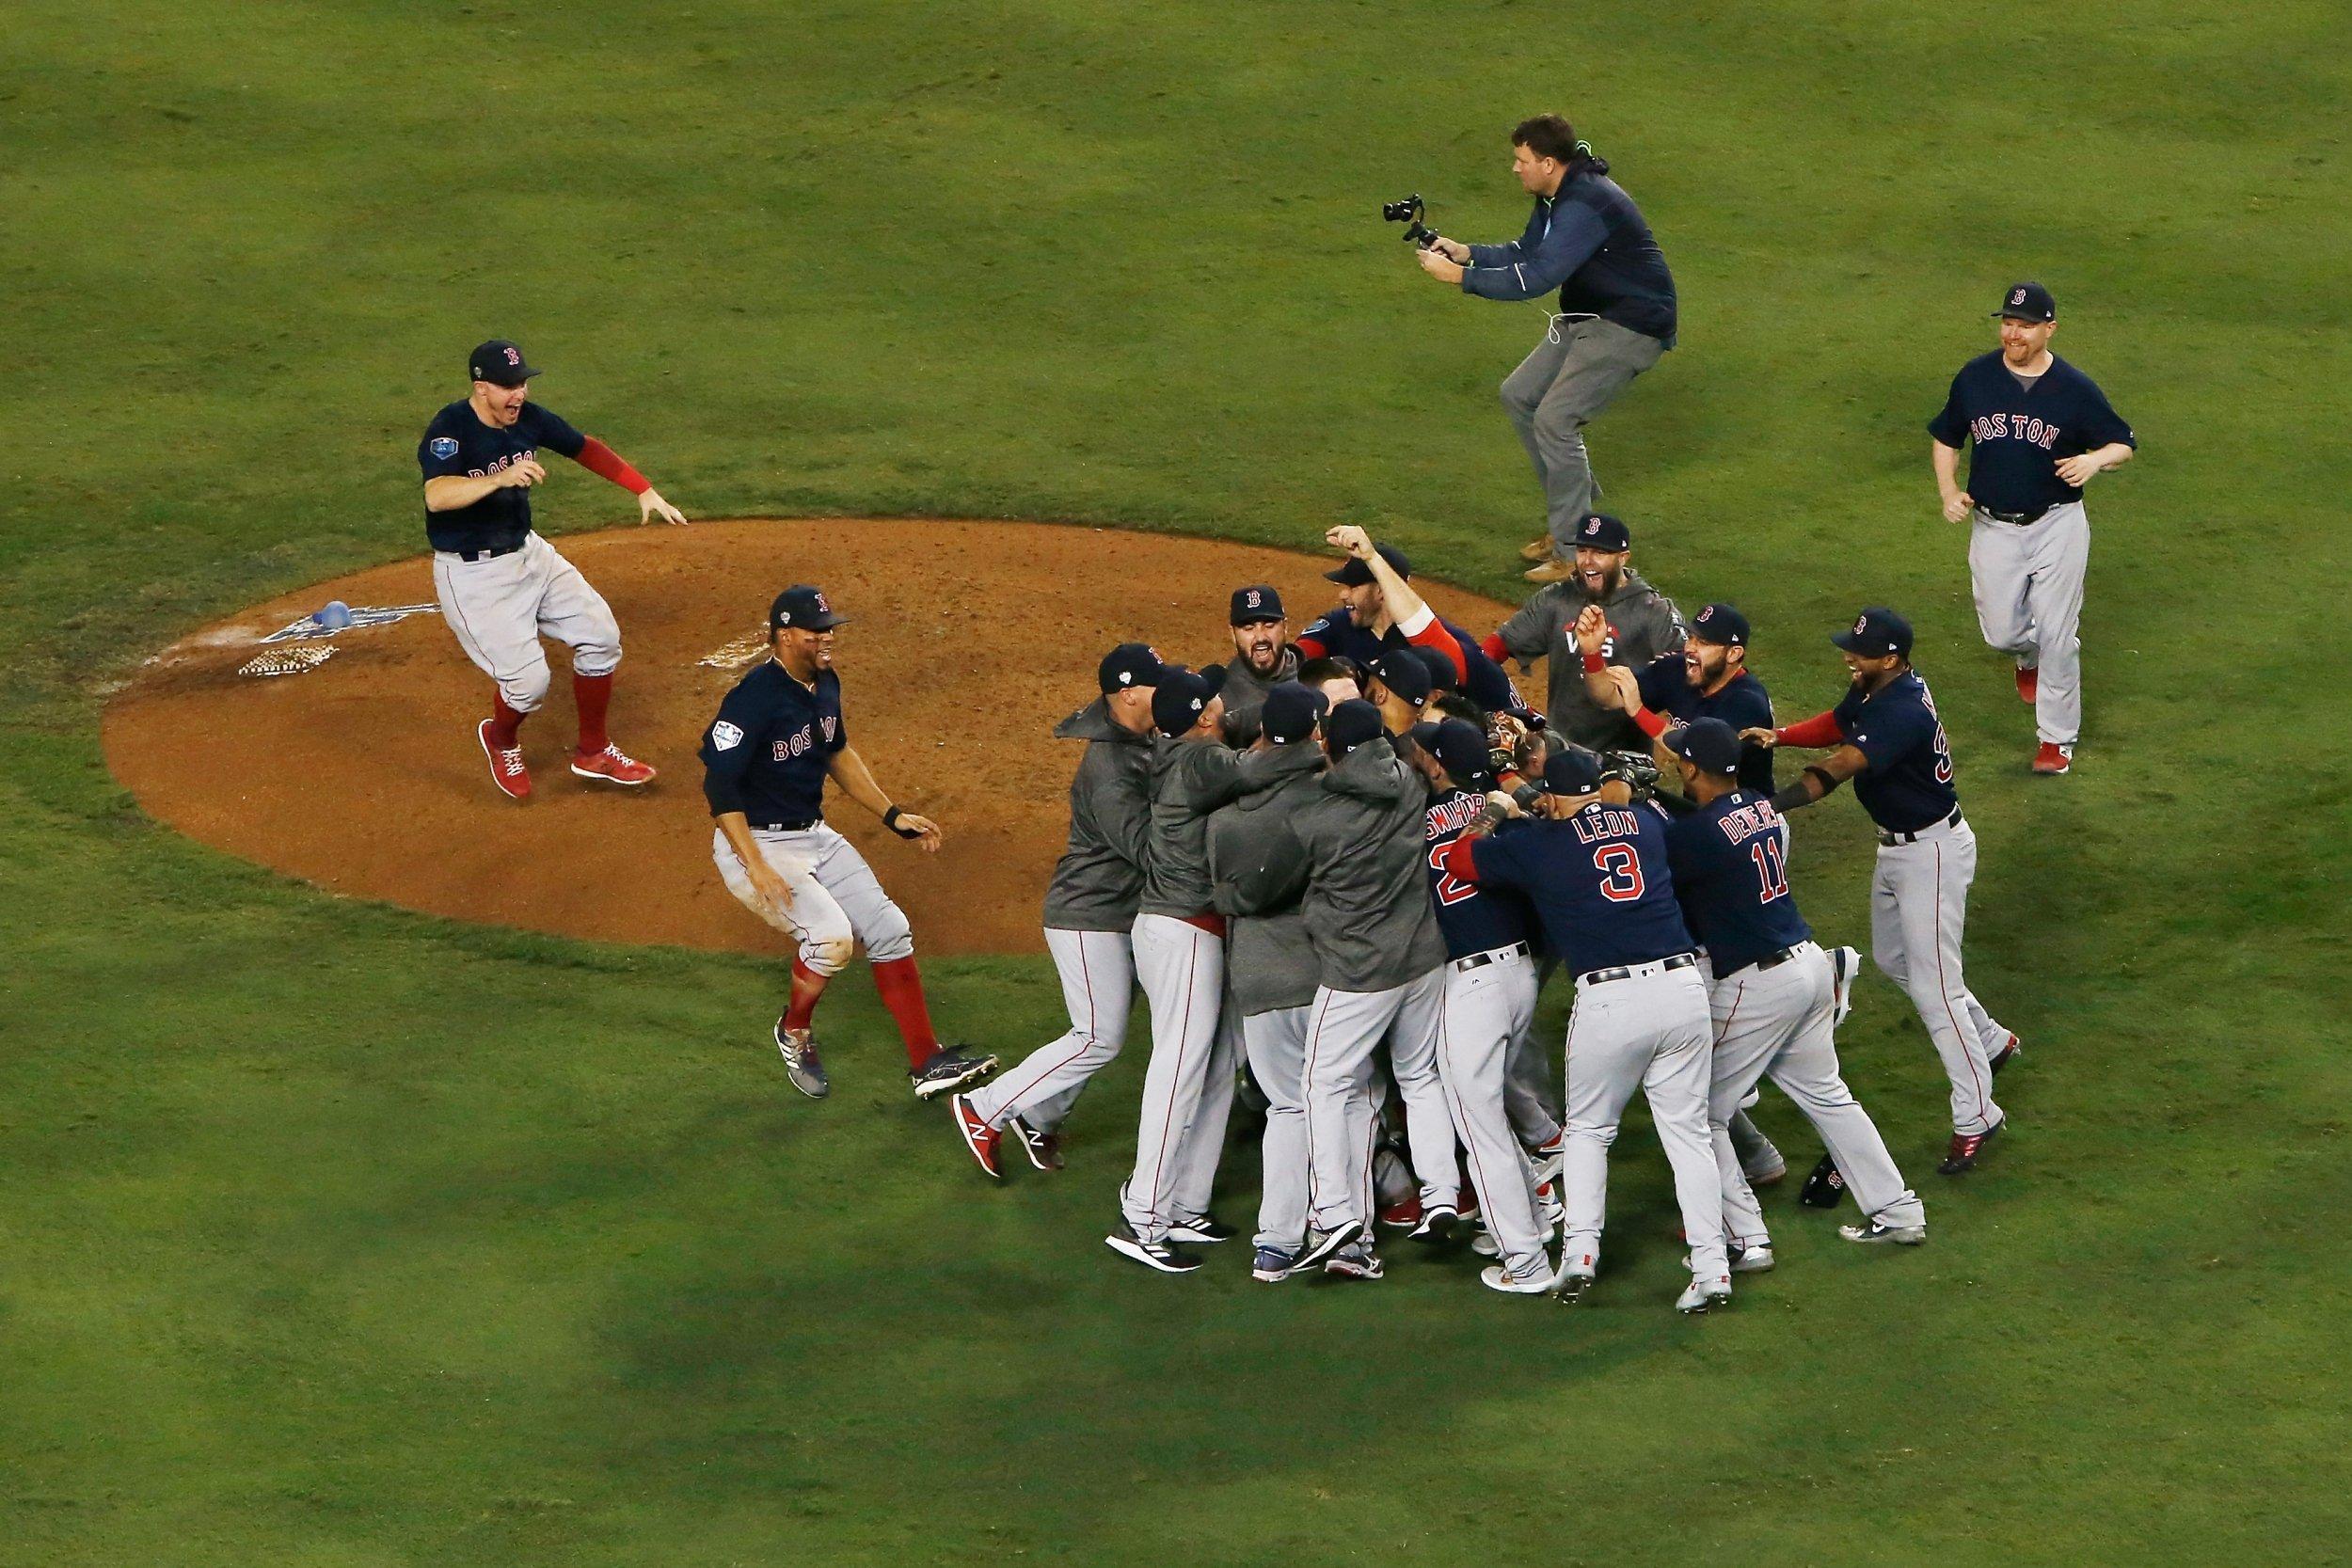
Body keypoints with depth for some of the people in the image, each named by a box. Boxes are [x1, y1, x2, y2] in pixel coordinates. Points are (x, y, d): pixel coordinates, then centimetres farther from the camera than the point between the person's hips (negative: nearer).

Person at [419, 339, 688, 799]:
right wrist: (501, 479, -54)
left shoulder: (527, 418, -3)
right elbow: (436, 496, -41)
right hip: (472, 574, -8)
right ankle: (501, 741, 23)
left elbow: (585, 448, 12)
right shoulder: (449, 429, -24)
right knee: (527, 679, -13)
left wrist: (645, 491, 5)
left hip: (528, 554, 8)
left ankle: (593, 753, 24)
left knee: (600, 636, 4)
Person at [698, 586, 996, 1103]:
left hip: (815, 836, 8)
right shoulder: (753, 698, -23)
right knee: (831, 934, -25)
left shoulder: (825, 684, 4)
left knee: (888, 929, -1)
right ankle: (795, 1032, 4)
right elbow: (719, 786, -23)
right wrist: (757, 869, -29)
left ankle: (926, 1063, 4)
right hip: (756, 842, -8)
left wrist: (892, 815, 15)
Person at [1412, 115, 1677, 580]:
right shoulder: (1556, 196, 5)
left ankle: (1575, 554, -9)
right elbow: (1526, 252, 15)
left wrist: (1460, 276, -27)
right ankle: (1579, 507, 24)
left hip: (1633, 325, -11)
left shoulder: (1585, 204, -28)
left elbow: (1537, 277, -33)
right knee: (1519, 396, 16)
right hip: (1588, 318, 11)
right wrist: (1467, 253, -1)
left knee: (1554, 420, -16)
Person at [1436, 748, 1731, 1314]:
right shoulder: (1647, 822, 14)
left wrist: (1494, 811, 29)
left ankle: (1580, 1249, 5)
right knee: (1688, 1132, 9)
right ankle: (1710, 1268, 2)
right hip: (1682, 988, 3)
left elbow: (1458, 860, 13)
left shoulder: (1537, 842, 3)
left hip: (1608, 1000, -3)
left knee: (1588, 1129, 18)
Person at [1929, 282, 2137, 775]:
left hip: (2056, 526, -2)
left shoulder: (2075, 388, -10)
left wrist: (2095, 459, -24)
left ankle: (2057, 737, 12)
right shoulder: (1975, 378, -3)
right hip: (1992, 527, 2)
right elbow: (1944, 437, 12)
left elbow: (2124, 444, -1)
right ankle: (2030, 657, 44)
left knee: (2056, 636, -2)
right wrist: (1949, 491, -4)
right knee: (2001, 631, 6)